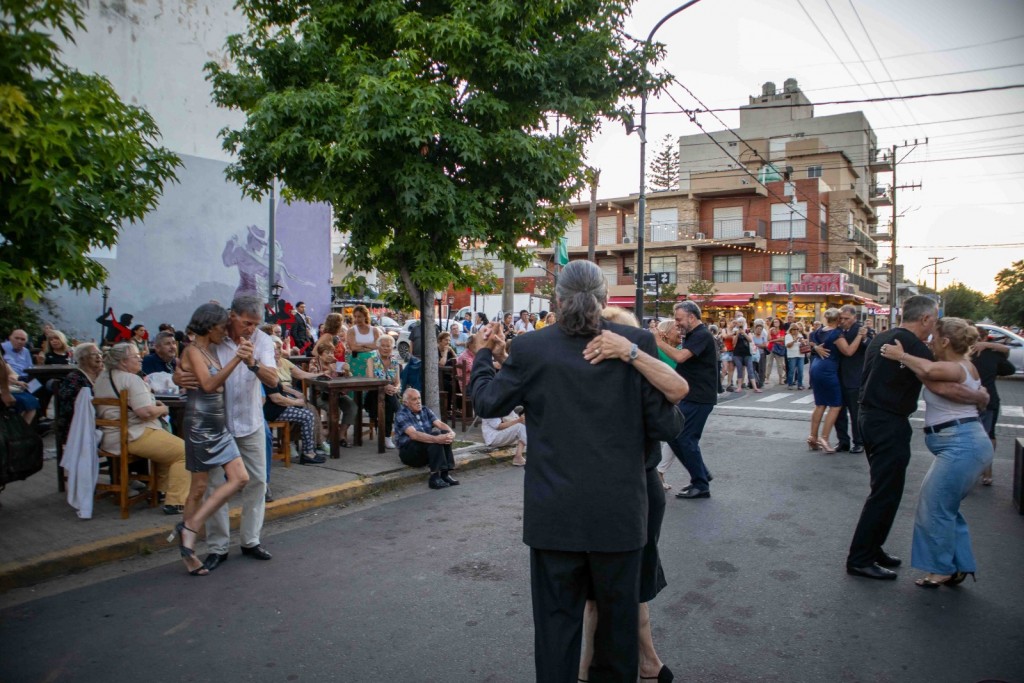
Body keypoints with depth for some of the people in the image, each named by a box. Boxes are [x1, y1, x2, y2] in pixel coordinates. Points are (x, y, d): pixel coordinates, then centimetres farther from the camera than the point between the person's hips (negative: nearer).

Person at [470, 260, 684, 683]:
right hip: (619, 513, 1)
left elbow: (487, 402, 5)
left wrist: (484, 355, 21)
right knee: (618, 616, 20)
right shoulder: (638, 343, -9)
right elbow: (666, 426, -7)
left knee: (557, 618, 14)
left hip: (555, 515, 0)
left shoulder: (529, 350, -9)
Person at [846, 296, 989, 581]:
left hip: (870, 417, 10)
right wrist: (979, 397, -8)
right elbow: (941, 386, -24)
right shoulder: (911, 344, -18)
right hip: (889, 424, -10)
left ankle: (871, 549, 27)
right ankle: (860, 560, 3)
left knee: (885, 490, 19)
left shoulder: (882, 338, 11)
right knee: (885, 493, -3)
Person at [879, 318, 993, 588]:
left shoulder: (958, 368, -15)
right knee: (946, 508, 17)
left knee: (935, 509, -2)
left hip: (960, 445, -10)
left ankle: (942, 569, 9)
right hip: (970, 443, 10)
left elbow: (929, 370, -37)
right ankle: (960, 566, 24)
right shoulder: (963, 367, 14)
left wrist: (901, 356, -24)